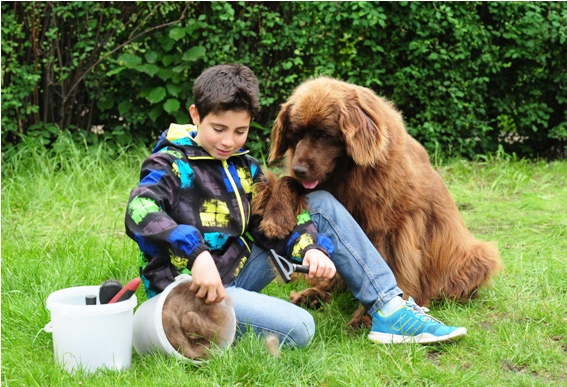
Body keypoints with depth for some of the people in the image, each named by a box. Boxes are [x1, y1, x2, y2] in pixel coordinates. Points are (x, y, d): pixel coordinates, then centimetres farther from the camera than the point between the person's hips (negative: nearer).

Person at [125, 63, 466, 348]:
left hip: (239, 269, 8)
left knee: (321, 204, 2)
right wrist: (197, 254, -46)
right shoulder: (171, 165, -12)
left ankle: (389, 309, -3)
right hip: (189, 286, -8)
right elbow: (141, 213, -32)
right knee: (297, 328, -29)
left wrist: (310, 248, -18)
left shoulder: (243, 166, 10)